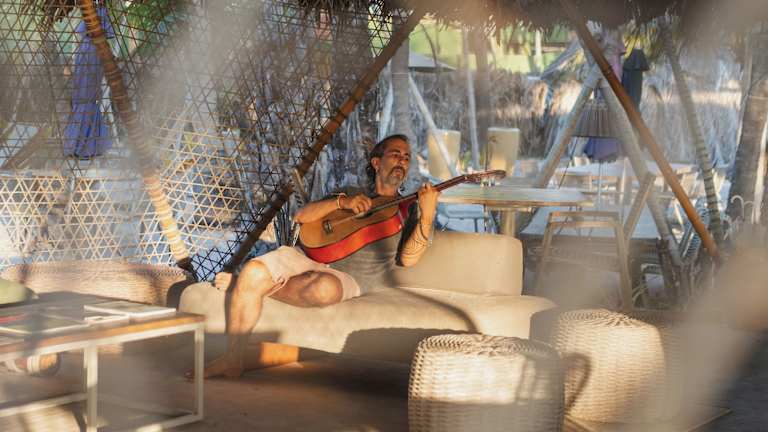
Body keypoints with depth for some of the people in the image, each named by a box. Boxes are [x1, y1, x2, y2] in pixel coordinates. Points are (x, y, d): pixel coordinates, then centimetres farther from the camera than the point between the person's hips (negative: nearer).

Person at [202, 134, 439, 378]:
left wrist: (427, 215, -16)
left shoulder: (408, 210, 15)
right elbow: (301, 217, 11)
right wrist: (342, 202, -4)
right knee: (254, 271, -27)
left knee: (326, 287, -39)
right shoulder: (349, 194, 22)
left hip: (347, 276, -2)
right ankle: (232, 360, -18)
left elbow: (408, 259, -3)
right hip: (309, 256, 2)